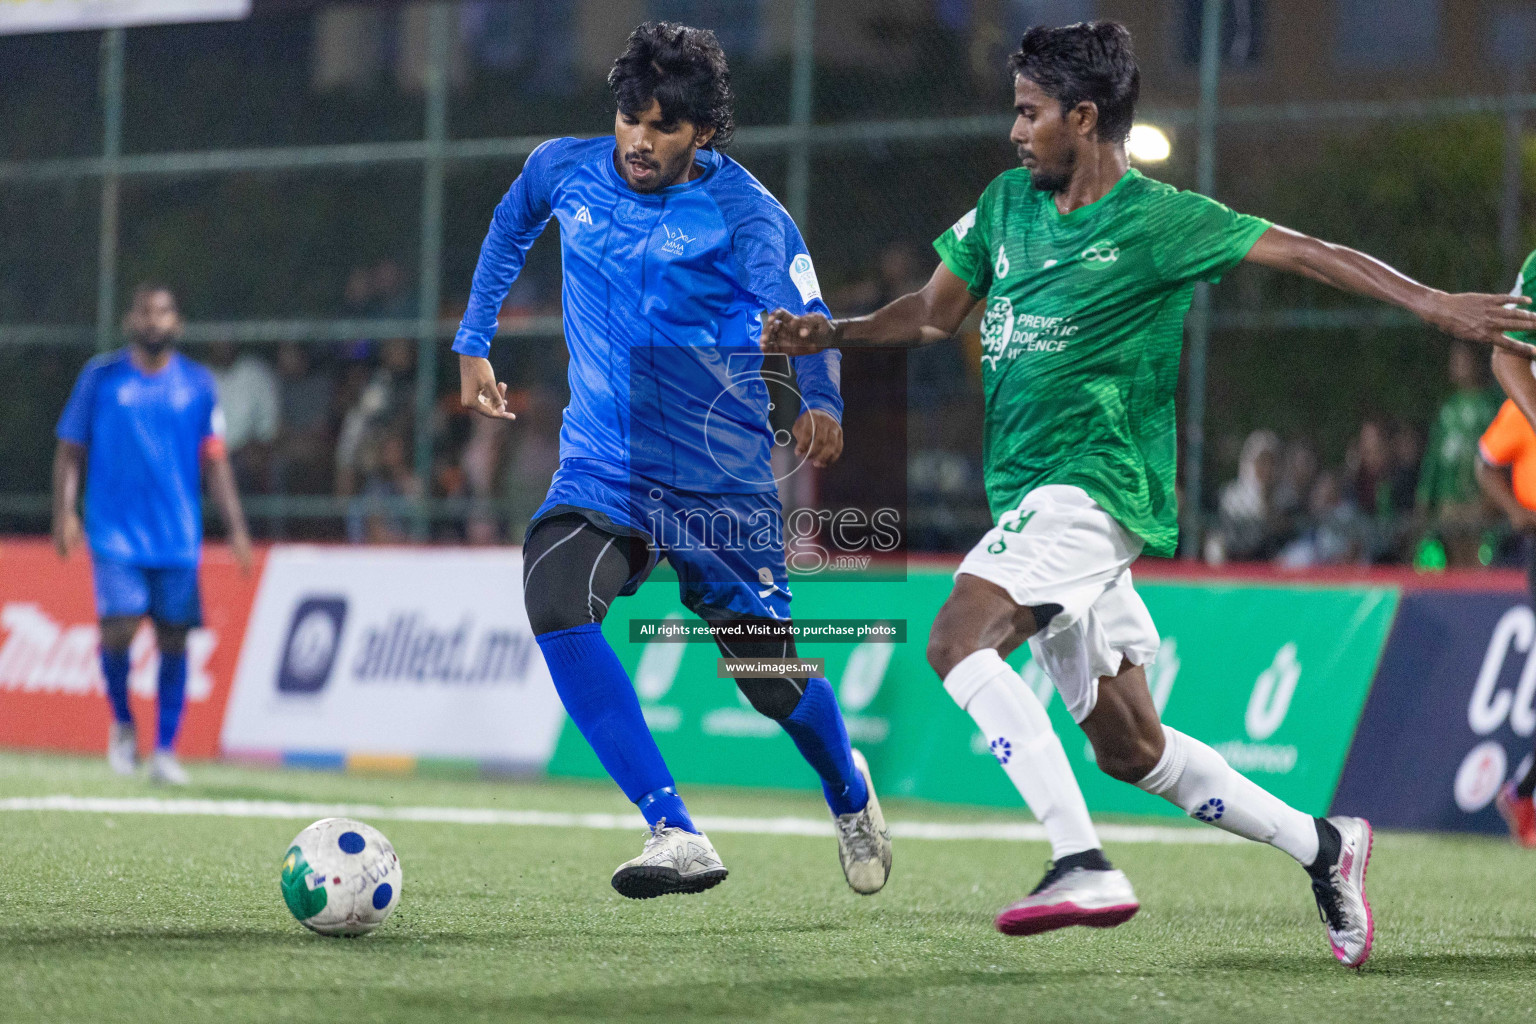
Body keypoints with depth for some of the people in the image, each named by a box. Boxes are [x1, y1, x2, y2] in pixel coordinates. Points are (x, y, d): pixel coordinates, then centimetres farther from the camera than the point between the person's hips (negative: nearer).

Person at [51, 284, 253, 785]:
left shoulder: (197, 383, 7)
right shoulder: (100, 377, 3)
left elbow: (215, 461, 9)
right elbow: (70, 449, 7)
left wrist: (236, 527, 2)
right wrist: (64, 511, -5)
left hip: (178, 535, 2)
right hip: (115, 532, -2)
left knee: (173, 640, -1)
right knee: (118, 627, -16)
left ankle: (165, 751, 8)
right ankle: (122, 723, 10)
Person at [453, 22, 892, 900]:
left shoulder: (742, 211, -13)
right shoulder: (565, 170, -1)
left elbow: (800, 315, -24)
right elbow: (511, 228, 21)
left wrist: (822, 405, -42)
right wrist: (474, 344, 21)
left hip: (721, 480, -2)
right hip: (601, 466, 3)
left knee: (772, 677, 6)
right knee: (554, 596, -28)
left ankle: (849, 788, 44)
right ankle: (678, 837, -31)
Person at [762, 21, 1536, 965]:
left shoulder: (1156, 219, -7)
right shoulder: (1007, 202, 13)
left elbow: (1305, 254, -5)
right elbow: (935, 312, 23)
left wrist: (1433, 303, -12)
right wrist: (828, 334, 8)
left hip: (1096, 486, -8)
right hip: (1035, 493, 8)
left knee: (959, 642, -27)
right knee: (1129, 748, 10)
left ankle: (1083, 866, -32)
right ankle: (1322, 846, 23)